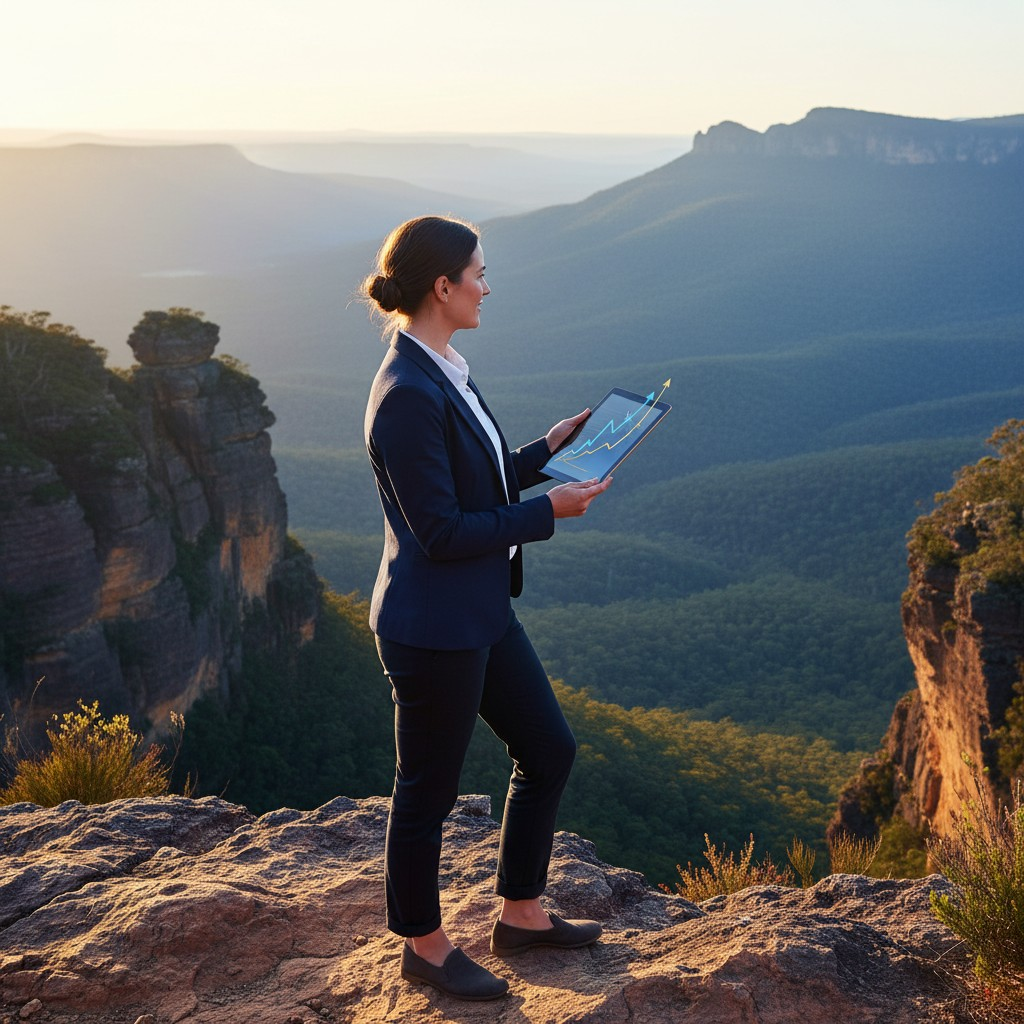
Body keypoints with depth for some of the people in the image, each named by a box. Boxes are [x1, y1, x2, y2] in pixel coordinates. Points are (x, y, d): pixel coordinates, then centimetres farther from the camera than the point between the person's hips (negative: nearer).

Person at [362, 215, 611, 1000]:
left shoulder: (442, 373, 8)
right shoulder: (408, 394, -24)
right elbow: (440, 532, -23)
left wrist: (548, 450, 11)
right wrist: (548, 511, -17)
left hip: (482, 612, 10)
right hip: (433, 630, -10)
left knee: (549, 750, 19)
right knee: (429, 789, 9)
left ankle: (522, 914, 35)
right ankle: (424, 947, 30)